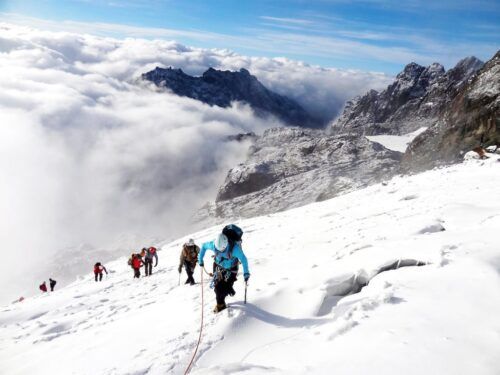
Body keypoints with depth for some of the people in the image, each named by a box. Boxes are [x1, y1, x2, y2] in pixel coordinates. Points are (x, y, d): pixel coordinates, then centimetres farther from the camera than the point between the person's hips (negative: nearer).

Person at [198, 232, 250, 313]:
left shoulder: (235, 248, -37)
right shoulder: (213, 245, -29)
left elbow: (243, 259, -23)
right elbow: (204, 246, -7)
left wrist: (246, 273, -20)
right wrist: (200, 259, -1)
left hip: (231, 269, -2)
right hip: (218, 266, 2)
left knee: (226, 288, -6)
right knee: (217, 286, -3)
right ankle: (220, 303, 25)